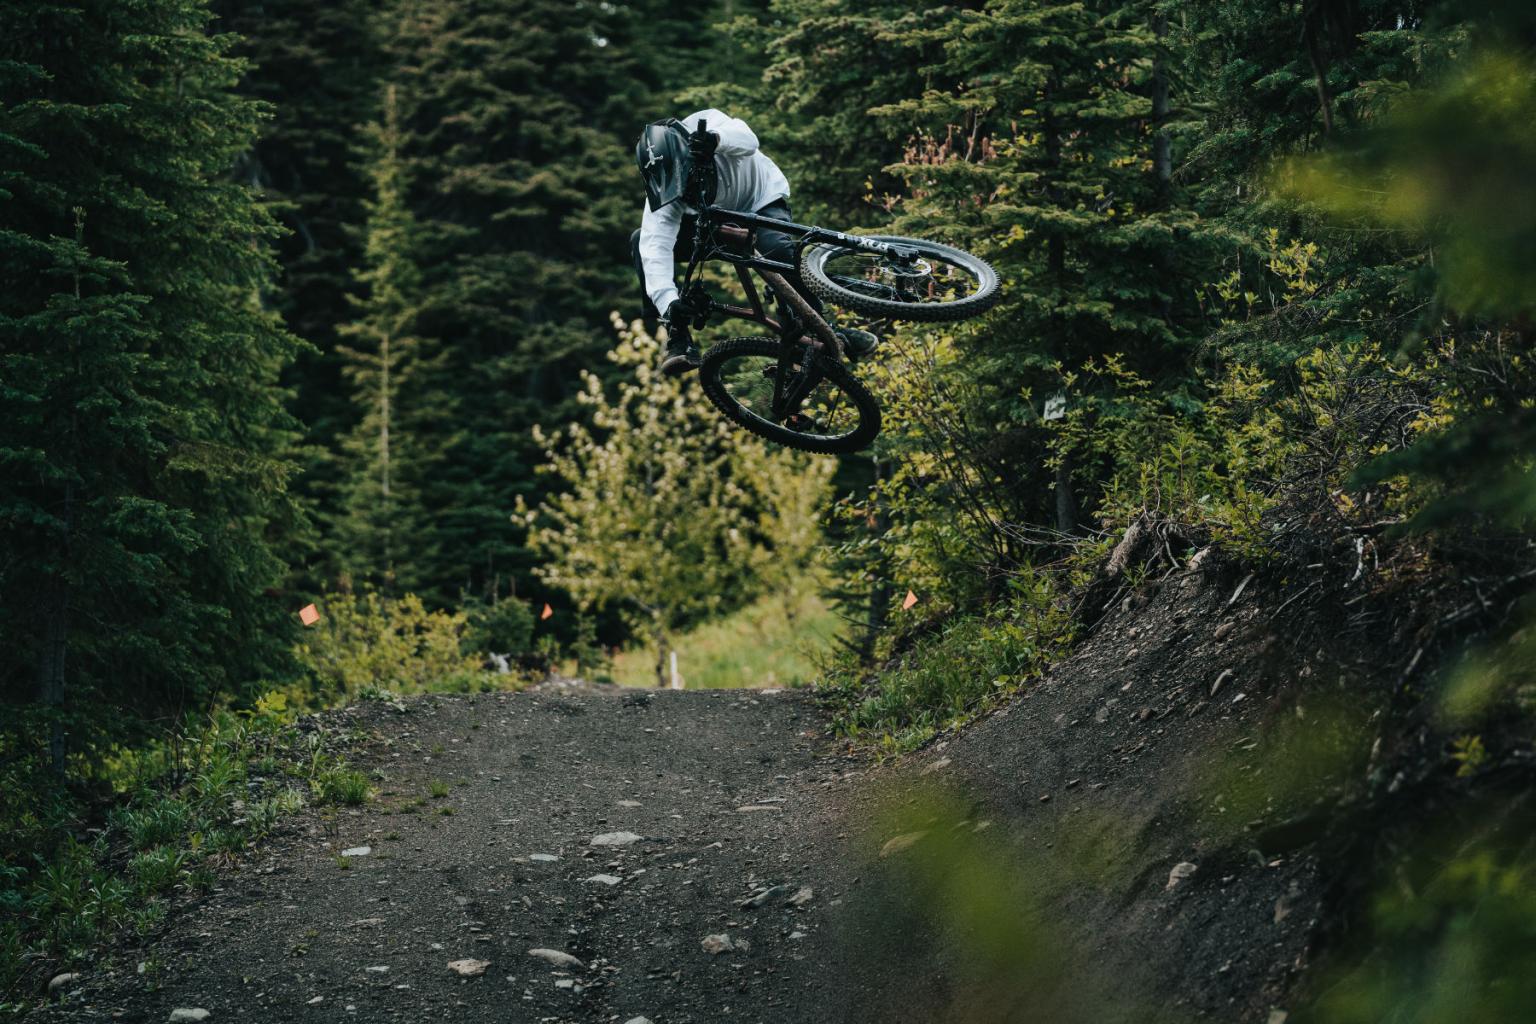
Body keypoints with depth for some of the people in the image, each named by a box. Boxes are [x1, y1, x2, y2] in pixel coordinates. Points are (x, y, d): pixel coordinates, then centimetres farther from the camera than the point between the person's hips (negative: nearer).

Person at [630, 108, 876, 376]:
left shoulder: (706, 126, -31)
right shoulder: (663, 185, -27)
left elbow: (747, 140, -52)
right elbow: (656, 245, -41)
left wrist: (716, 139, -76)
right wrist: (668, 301, -59)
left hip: (761, 200, -2)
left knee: (779, 248, -35)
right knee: (642, 241, -21)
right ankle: (678, 339, -20)